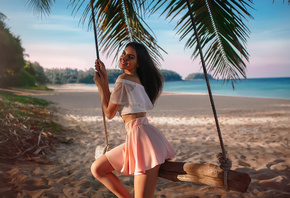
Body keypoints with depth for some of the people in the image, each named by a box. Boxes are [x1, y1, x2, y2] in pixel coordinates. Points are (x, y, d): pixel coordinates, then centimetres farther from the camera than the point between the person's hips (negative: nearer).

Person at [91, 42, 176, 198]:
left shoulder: (124, 79, -11)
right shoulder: (138, 79, 16)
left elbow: (109, 113, -3)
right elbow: (111, 107, 17)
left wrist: (100, 85, 8)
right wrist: (104, 79, 16)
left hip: (142, 137, -10)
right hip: (135, 138, 10)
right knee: (97, 169, 16)